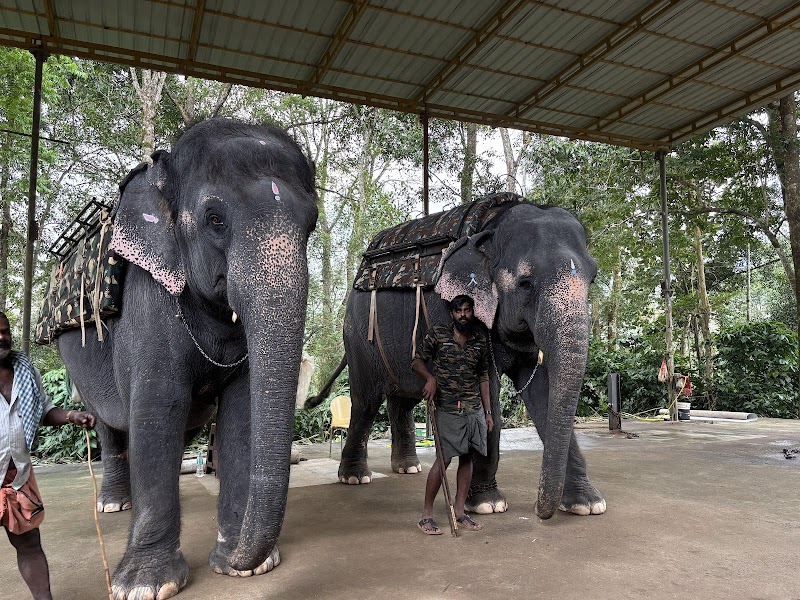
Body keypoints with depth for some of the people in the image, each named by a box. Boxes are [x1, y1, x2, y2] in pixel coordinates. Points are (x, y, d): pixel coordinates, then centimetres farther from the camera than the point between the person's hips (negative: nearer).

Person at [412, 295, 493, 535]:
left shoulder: (480, 340, 9)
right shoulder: (437, 334, -2)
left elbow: (483, 377, 14)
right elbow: (417, 361, 3)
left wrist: (487, 412, 12)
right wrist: (430, 378, -18)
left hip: (474, 409, 5)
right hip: (447, 409, -4)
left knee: (467, 458, 8)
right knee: (444, 459, -5)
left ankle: (459, 511, 20)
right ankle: (426, 515, 6)